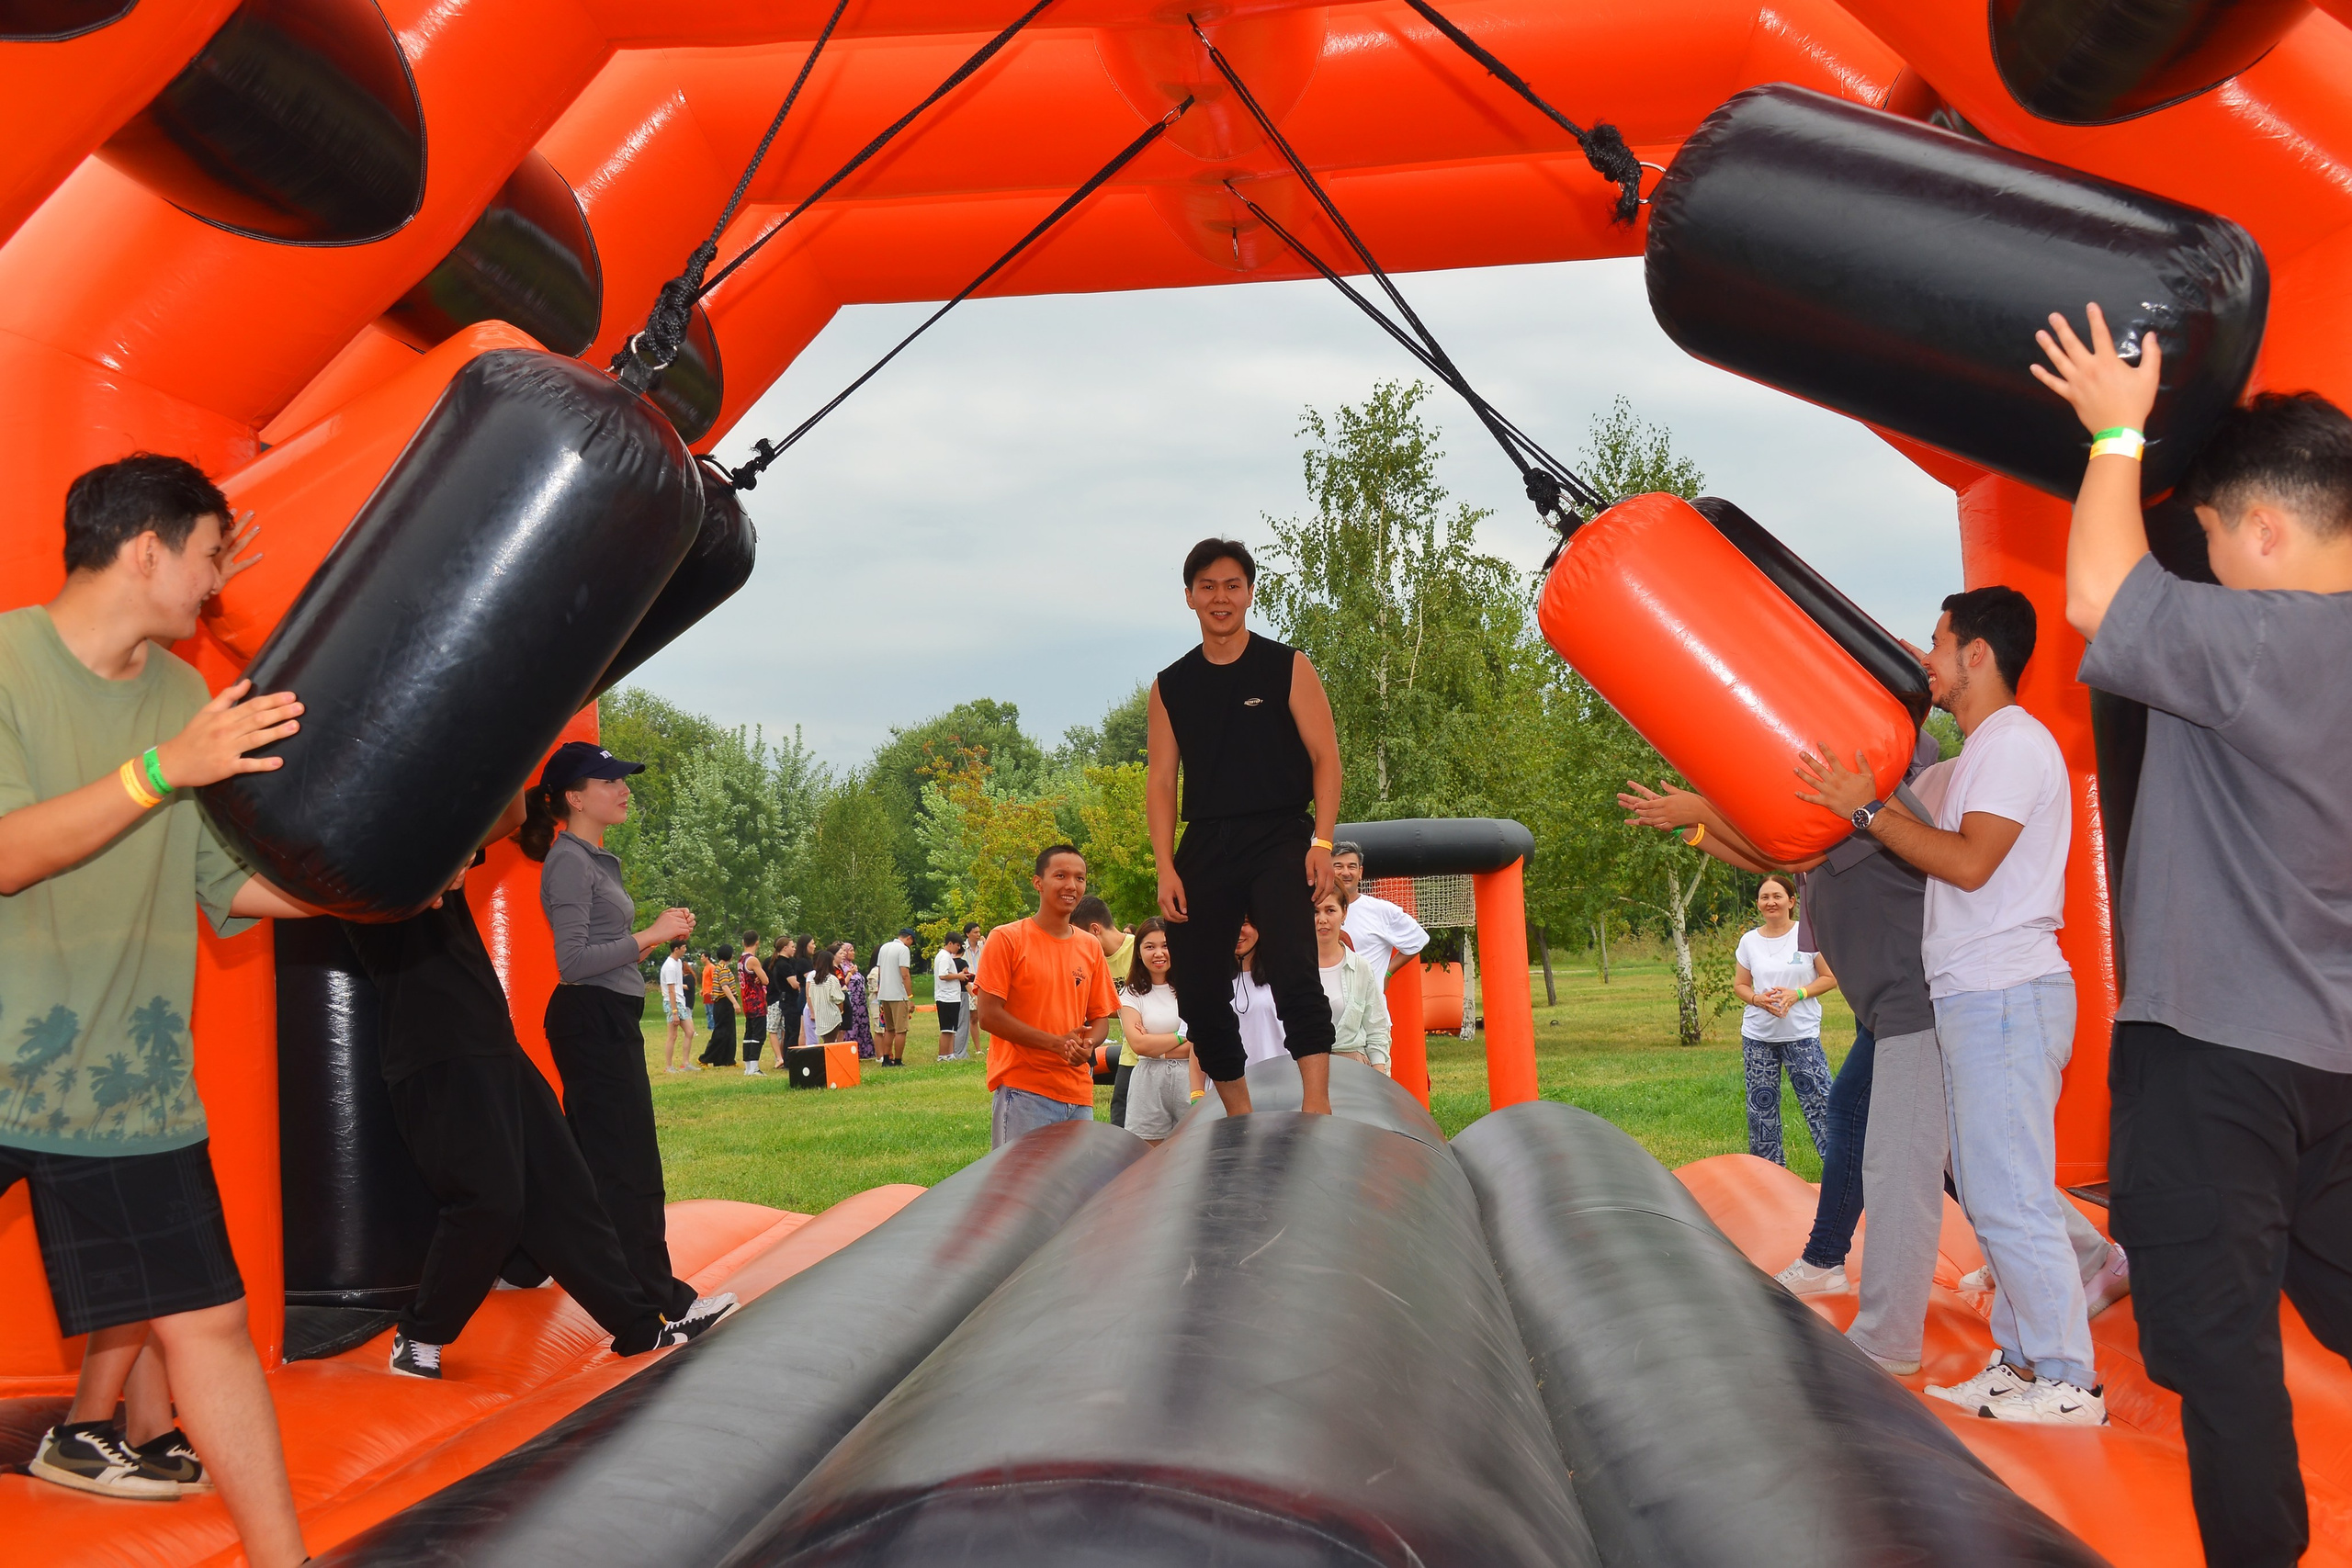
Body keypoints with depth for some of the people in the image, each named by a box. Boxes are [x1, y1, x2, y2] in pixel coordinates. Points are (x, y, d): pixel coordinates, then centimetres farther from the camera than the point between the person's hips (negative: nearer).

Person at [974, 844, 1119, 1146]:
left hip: (1079, 1095, 6)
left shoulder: (1091, 947, 12)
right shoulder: (1006, 939, -3)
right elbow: (989, 1015, -9)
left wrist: (1087, 1045, -7)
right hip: (1022, 1091, -5)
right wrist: (1056, 1043, -15)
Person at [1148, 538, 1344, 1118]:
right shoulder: (1171, 686, 13)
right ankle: (1239, 1119, 14)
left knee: (1294, 966, -22)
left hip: (1280, 836, -4)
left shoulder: (1287, 668, 5)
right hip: (1205, 844, 4)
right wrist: (1166, 868, -1)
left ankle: (1316, 1104, -24)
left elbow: (1325, 757, 0)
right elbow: (1161, 778, 10)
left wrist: (1321, 841, -13)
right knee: (1196, 986, 2)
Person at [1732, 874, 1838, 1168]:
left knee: (1818, 1099, -8)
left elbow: (1830, 978, 0)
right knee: (1761, 1104, 5)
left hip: (1802, 1034, -3)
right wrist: (1758, 999, -9)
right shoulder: (1749, 941, 6)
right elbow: (1739, 985, 13)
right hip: (1757, 1036, 3)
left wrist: (1797, 994, -15)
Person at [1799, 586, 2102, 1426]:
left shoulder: (2016, 743, -12)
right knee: (1991, 1195, 13)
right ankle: (2021, 1362, 20)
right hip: (1976, 998, 11)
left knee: (2012, 1197, -8)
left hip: (2008, 997, -11)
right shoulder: (1972, 758, 21)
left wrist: (1864, 809, -16)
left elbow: (1969, 862, -21)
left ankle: (2068, 1382, -2)